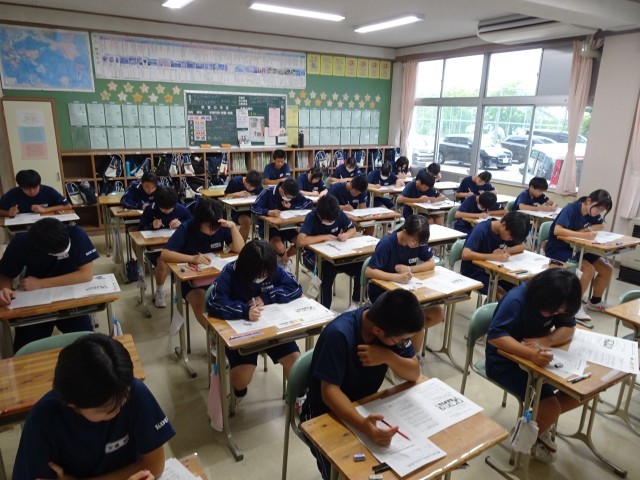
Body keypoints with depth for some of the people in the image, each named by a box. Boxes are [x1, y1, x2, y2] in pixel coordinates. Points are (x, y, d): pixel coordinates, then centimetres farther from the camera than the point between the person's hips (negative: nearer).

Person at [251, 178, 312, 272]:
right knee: (279, 248, -32)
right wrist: (269, 212, -45)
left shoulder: (293, 194, -8)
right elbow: (254, 207, -26)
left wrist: (292, 206, -21)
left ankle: (282, 258, 14)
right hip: (267, 226, -4)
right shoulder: (268, 192, -20)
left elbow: (310, 203, -10)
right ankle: (286, 262, 7)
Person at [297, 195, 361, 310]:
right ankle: (324, 309, -21)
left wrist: (346, 235, -18)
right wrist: (325, 237, -27)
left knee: (361, 265, -18)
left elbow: (352, 229, 7)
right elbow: (300, 241, -35)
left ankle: (355, 301, 4)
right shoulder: (311, 217, -22)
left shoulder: (339, 214, -8)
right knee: (329, 267, -37)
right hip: (314, 255, -4)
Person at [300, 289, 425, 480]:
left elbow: (414, 373, -10)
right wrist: (363, 425, -46)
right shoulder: (339, 335, -30)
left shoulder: (392, 324, -13)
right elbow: (330, 391, -30)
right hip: (325, 412, -5)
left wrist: (387, 357, -29)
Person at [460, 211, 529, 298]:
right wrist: (494, 257, -39)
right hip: (474, 272, -7)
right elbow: (465, 254, -34)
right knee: (500, 293, -29)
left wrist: (504, 251, -18)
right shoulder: (481, 230, -24)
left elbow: (521, 247, 1)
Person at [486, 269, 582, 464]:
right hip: (505, 361, -7)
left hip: (539, 357, 7)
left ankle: (541, 419, 18)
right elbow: (494, 336, -34)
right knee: (551, 408, -21)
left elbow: (568, 328, -6)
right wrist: (530, 353, -47)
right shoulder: (516, 300, -28)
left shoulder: (555, 303, -6)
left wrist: (547, 341, -28)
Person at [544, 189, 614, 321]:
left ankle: (594, 301, 20)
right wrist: (582, 235, -42)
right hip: (558, 249, -8)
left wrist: (587, 229, -13)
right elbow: (557, 230, -34)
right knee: (589, 269, -26)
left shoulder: (592, 213, 2)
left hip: (576, 248, 8)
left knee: (607, 269, 1)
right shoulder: (571, 209, -22)